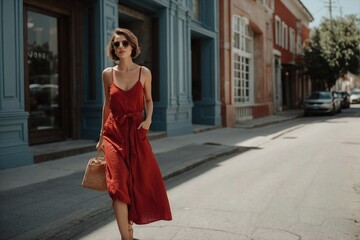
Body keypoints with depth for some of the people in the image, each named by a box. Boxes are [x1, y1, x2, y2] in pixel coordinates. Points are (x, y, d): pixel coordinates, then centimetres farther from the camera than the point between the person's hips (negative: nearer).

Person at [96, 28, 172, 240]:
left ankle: (129, 222, 34)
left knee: (140, 182, 7)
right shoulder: (108, 74, 3)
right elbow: (107, 105, 11)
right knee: (119, 183, -9)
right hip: (114, 132, 0)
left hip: (137, 132, 1)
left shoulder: (144, 72, 0)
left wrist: (148, 119, -8)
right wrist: (102, 136, 13)